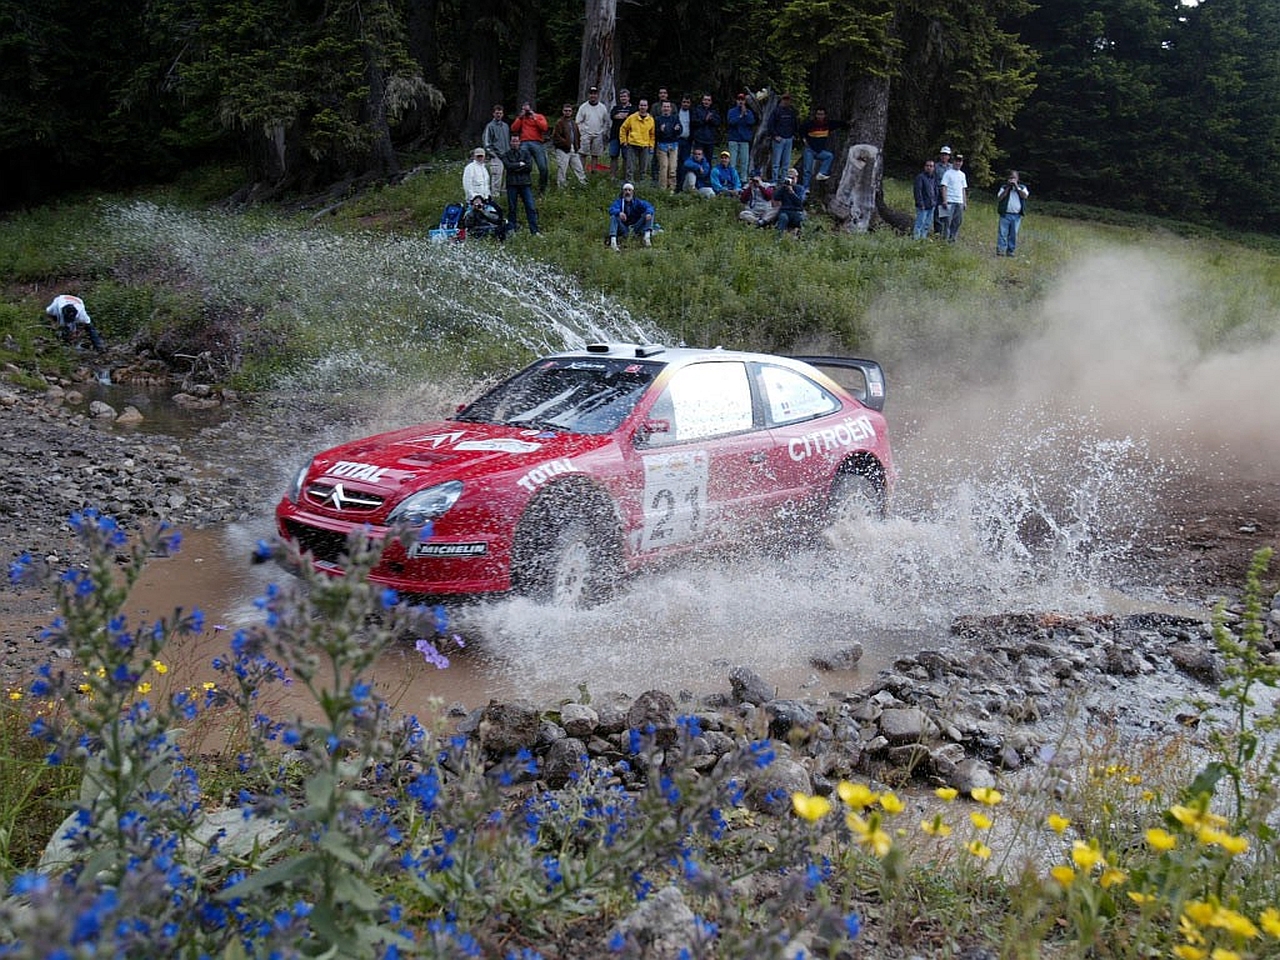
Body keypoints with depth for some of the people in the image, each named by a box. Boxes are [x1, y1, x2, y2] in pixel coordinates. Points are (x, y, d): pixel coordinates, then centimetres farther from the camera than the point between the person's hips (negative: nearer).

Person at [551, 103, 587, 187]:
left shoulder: (574, 123, 17)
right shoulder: (559, 122, -7)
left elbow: (578, 135, 25)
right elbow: (556, 136, -15)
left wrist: (578, 146, 13)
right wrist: (566, 143, -17)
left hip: (574, 151, 7)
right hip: (563, 150, -7)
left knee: (579, 168, 9)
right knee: (562, 169, -4)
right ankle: (561, 186, 3)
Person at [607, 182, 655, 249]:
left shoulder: (638, 202, 10)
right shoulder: (619, 201, 5)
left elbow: (648, 206, -7)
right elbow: (612, 209, -16)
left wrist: (648, 213, -32)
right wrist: (619, 212, -40)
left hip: (636, 228, 1)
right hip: (624, 229, -1)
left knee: (649, 214, -12)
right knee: (613, 217, -25)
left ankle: (647, 236, -34)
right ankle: (613, 240, -45)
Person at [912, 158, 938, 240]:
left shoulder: (933, 178, 16)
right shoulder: (920, 177, -9)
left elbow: (936, 191, 24)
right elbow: (917, 191, -15)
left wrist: (935, 202, 12)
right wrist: (921, 204, -20)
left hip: (931, 206, 8)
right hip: (923, 206, -8)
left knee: (928, 224, 11)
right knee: (920, 223, -9)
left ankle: (924, 237, 18)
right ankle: (916, 238, -5)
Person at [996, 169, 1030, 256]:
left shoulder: (1022, 187, 13)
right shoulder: (1004, 187, 10)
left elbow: (1025, 196, -7)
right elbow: (999, 198, -4)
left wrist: (1016, 186, -7)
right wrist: (1008, 188, -6)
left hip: (1016, 215, 1)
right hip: (1005, 214, -1)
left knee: (1013, 234, 1)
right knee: (1002, 233, -9)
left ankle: (1010, 251, 6)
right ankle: (1000, 250, -11)